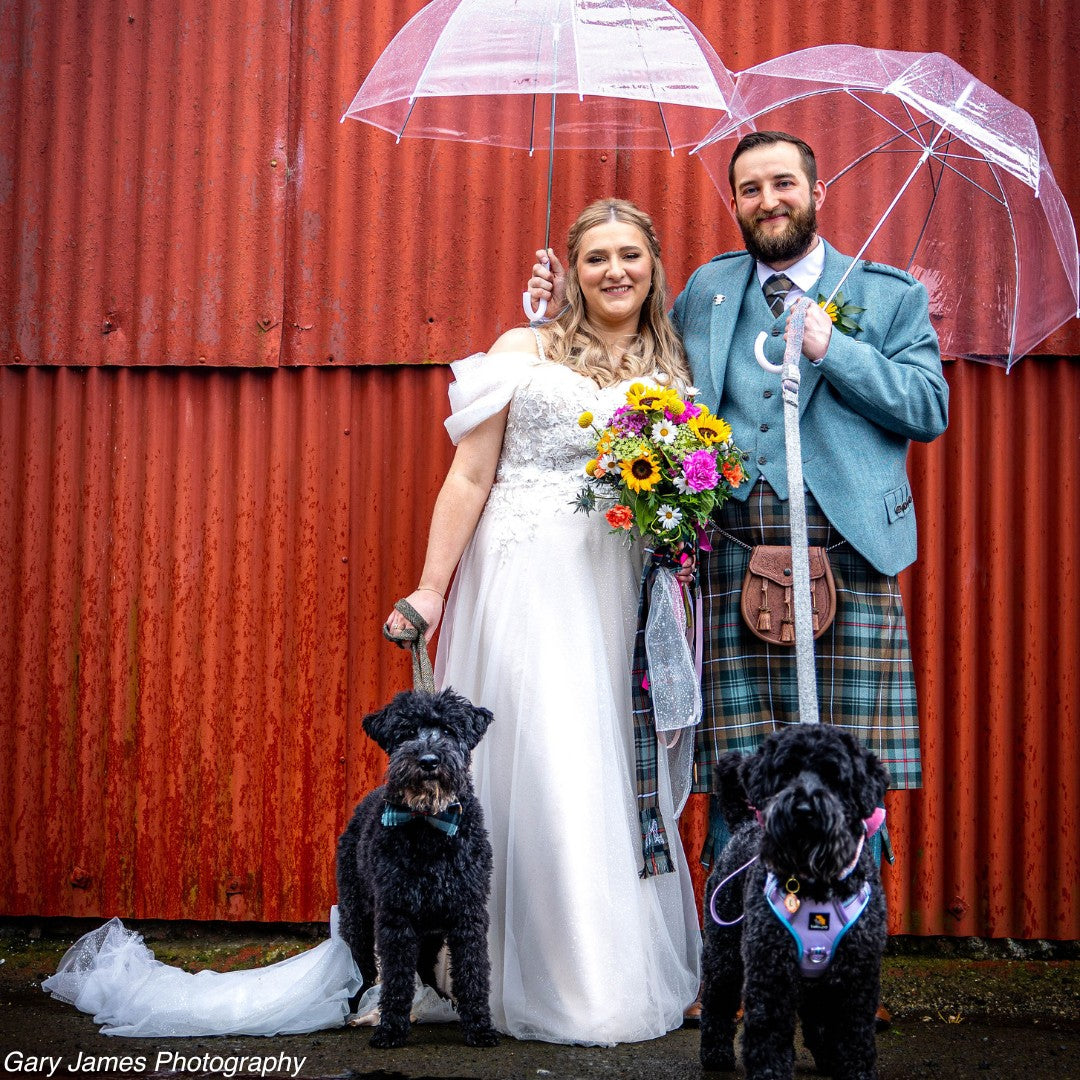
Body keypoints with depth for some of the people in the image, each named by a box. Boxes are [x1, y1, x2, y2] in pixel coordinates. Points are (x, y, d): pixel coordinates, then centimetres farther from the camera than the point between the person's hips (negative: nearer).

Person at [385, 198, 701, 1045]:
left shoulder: (674, 372, 12)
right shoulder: (524, 352, 4)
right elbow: (470, 477, 1)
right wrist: (431, 588, -4)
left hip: (617, 593, 3)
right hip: (525, 584, -3)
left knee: (615, 769, 4)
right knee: (541, 760, -6)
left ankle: (628, 972, 14)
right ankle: (550, 982, 3)